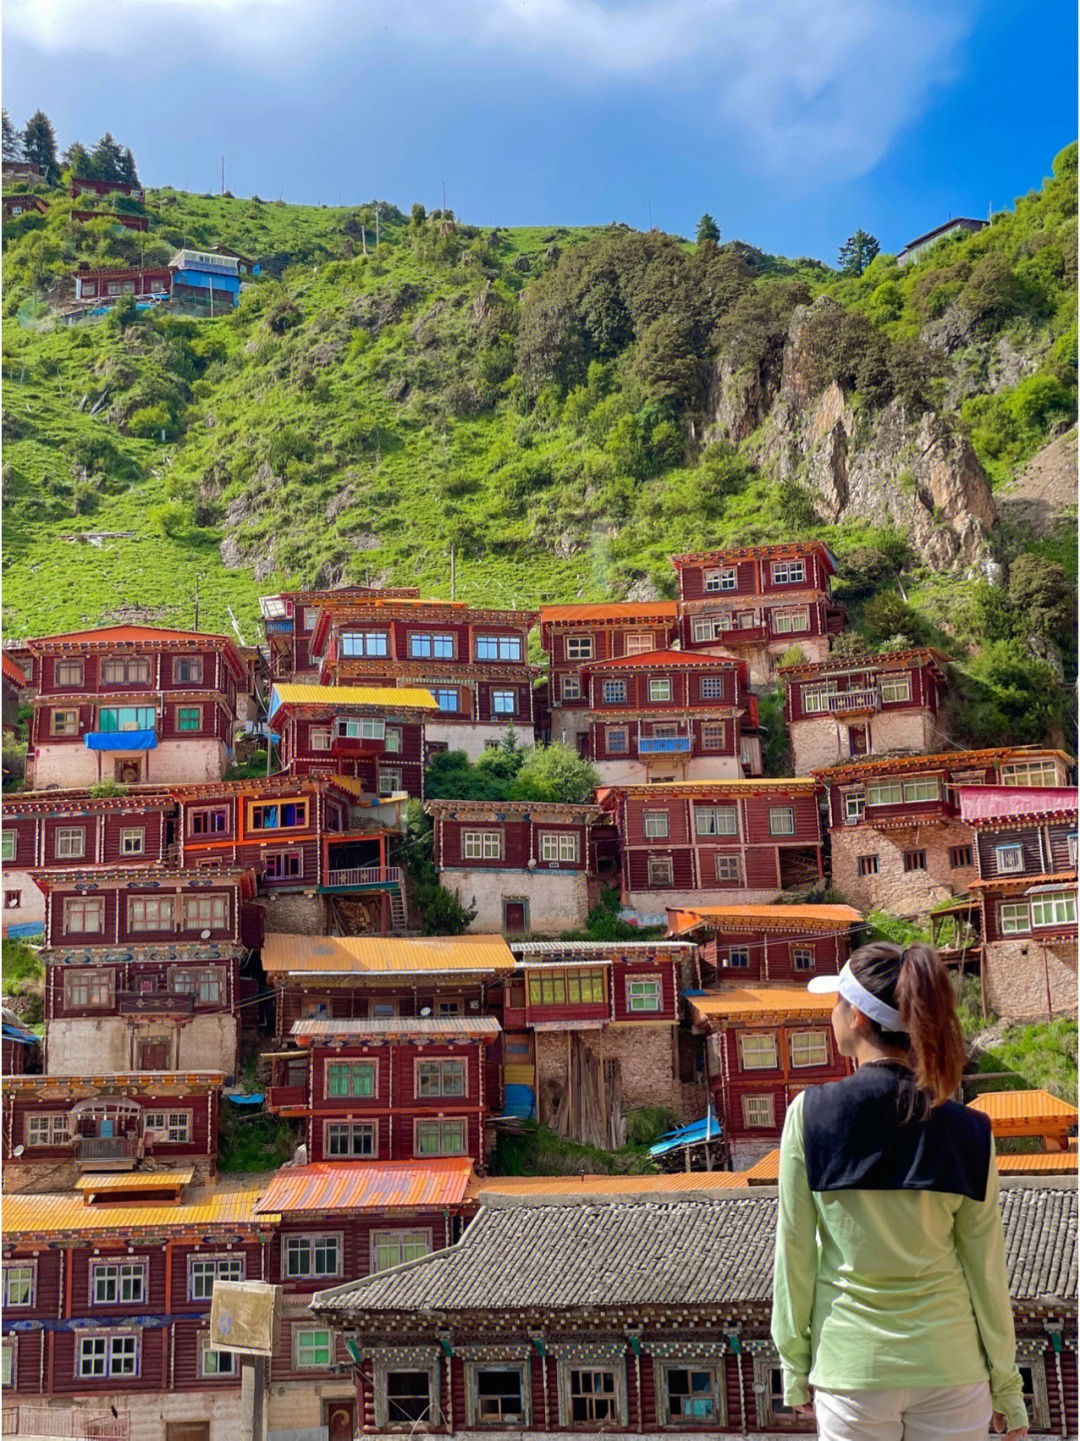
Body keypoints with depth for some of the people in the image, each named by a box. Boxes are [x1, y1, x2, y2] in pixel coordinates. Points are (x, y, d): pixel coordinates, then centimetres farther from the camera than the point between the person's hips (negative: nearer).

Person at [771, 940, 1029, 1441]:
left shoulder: (809, 1114, -11)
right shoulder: (968, 1133, -8)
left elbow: (794, 1252, -6)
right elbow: (985, 1269, -2)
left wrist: (794, 1365, 5)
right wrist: (1006, 1384, 10)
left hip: (851, 1365, -1)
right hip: (950, 1363, 1)